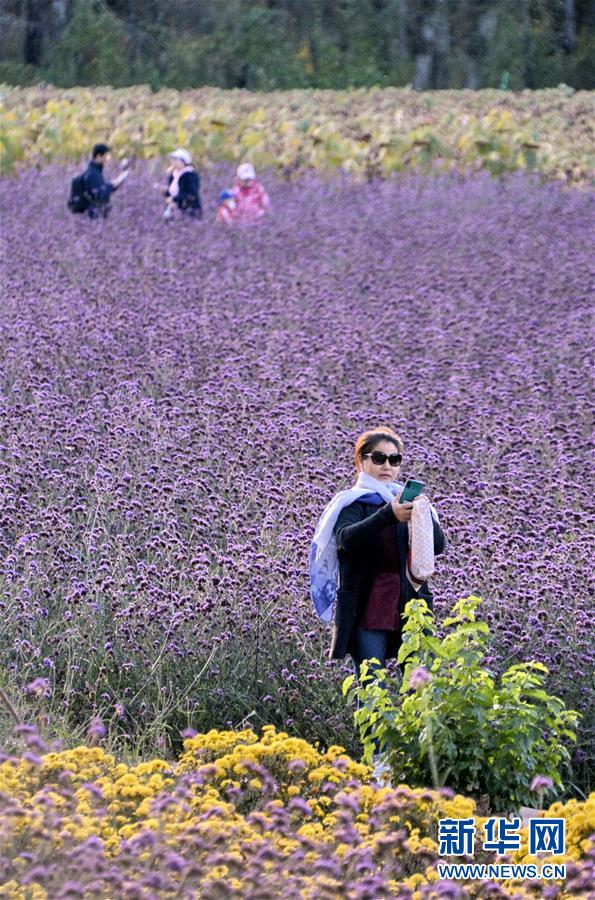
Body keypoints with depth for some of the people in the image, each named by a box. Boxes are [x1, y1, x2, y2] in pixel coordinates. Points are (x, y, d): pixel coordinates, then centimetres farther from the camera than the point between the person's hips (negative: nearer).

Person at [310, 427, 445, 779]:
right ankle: (380, 763, -8)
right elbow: (349, 538, -19)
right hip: (367, 614, -3)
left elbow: (438, 544, 1)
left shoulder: (409, 500, 15)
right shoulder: (351, 504, 4)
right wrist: (389, 515, -35)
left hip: (410, 613, 3)